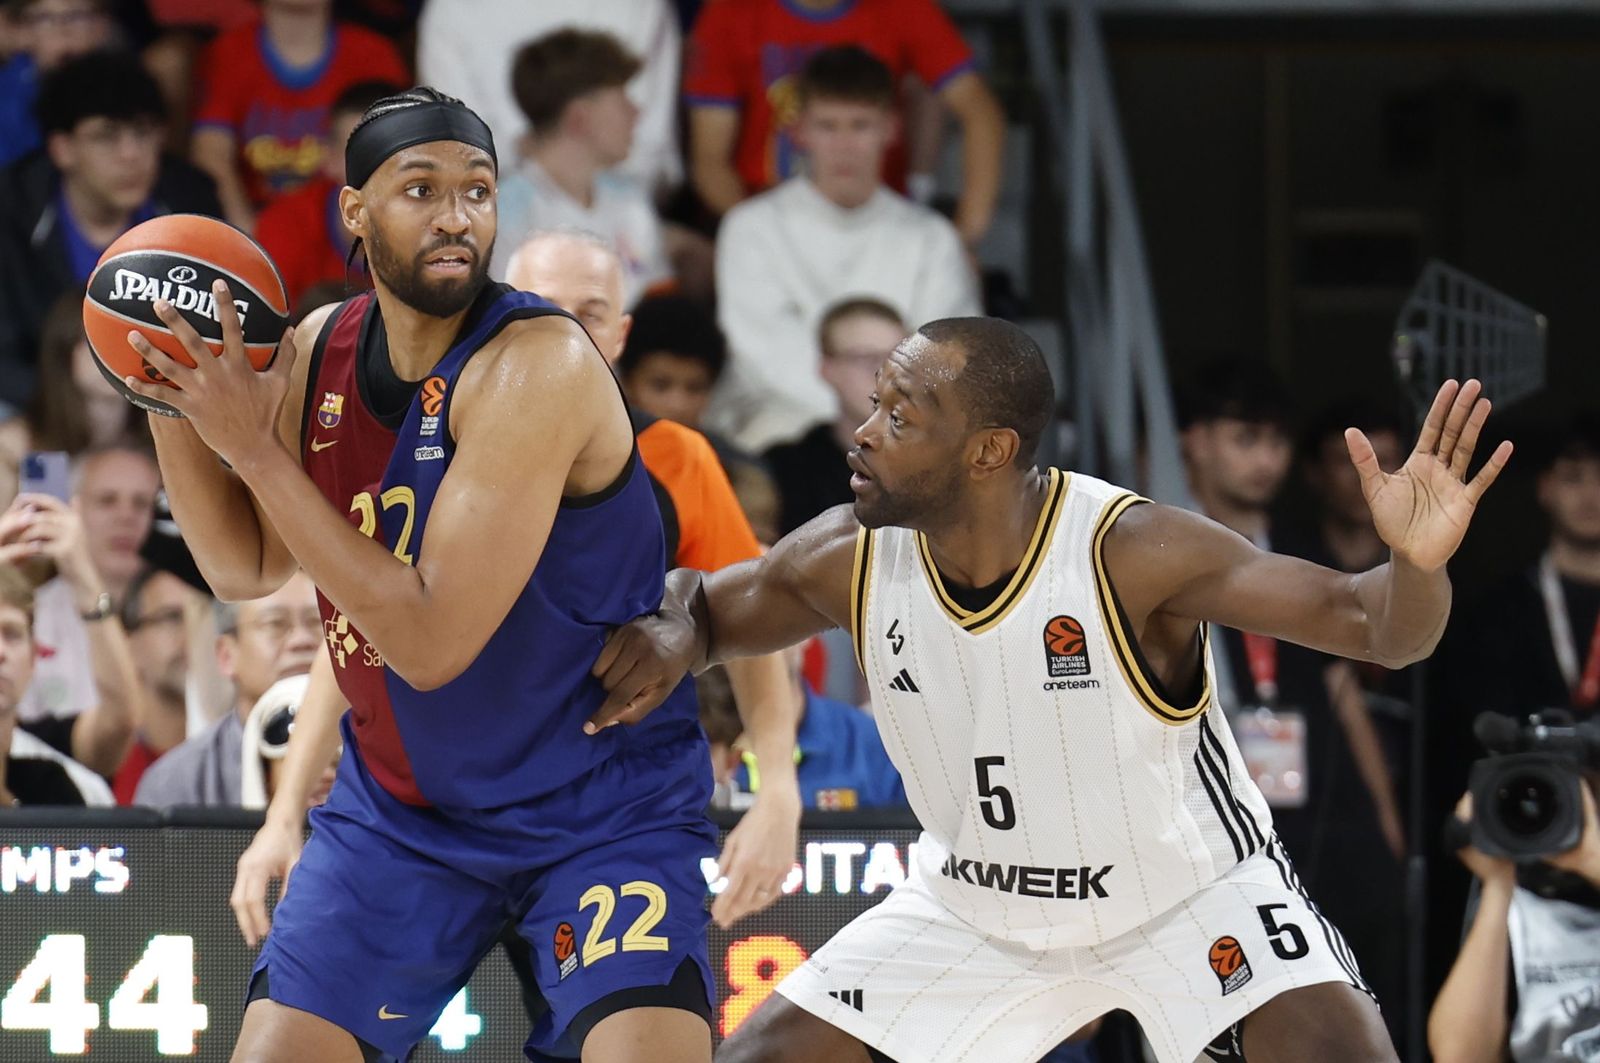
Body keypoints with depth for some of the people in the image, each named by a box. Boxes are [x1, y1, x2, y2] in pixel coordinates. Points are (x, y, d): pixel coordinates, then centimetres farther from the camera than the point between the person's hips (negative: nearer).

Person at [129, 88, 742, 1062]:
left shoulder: (538, 363, -24)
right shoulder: (320, 350, -2)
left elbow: (432, 642, -29)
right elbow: (248, 568, 10)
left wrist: (254, 446, -28)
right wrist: (173, 405, -7)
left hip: (603, 807, -6)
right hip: (401, 811, 6)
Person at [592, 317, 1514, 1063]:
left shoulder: (1129, 551, -30)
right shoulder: (850, 562, -17)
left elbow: (1366, 621, -34)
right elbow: (707, 602, 2)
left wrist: (1418, 564, -57)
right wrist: (672, 638, -22)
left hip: (1196, 893, -4)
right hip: (978, 904, 4)